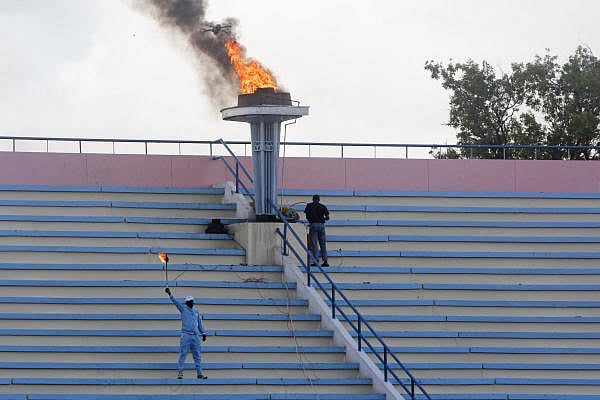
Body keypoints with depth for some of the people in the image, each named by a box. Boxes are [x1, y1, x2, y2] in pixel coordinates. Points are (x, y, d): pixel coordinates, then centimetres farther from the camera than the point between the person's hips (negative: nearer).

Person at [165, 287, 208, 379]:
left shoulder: (196, 311, 17)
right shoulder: (183, 309, 5)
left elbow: (200, 323, 21)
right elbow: (175, 302, -8)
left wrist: (203, 333, 15)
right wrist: (169, 294, -22)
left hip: (196, 335, 4)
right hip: (186, 335, -4)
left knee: (197, 356, 5)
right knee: (183, 354, -6)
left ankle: (199, 373, 7)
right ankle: (180, 372, -4)